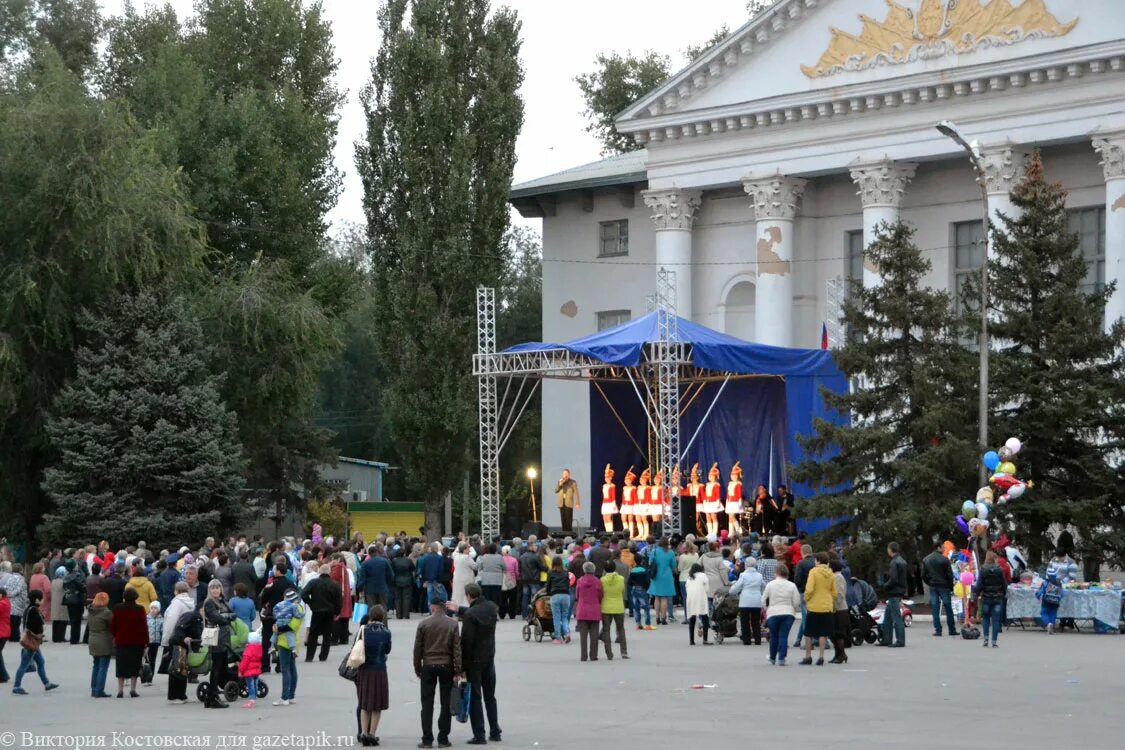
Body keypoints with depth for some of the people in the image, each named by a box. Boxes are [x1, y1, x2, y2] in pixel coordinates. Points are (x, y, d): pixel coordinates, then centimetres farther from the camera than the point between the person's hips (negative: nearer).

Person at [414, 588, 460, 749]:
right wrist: (458, 671, -1)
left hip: (428, 666, 0)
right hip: (447, 666, 0)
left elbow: (417, 648, -1)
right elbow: (457, 649, -4)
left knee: (427, 704, 4)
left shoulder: (424, 624, -4)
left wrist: (417, 669, 10)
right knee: (446, 703, 6)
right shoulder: (452, 624, -4)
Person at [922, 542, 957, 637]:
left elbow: (923, 575, 5)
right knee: (948, 609, 6)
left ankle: (937, 630, 0)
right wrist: (951, 587, -1)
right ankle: (952, 630, 9)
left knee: (935, 609, 5)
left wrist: (930, 584, 14)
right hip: (944, 586, -4)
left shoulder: (925, 560, 5)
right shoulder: (944, 559, -11)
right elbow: (950, 575, -11)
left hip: (933, 587, 4)